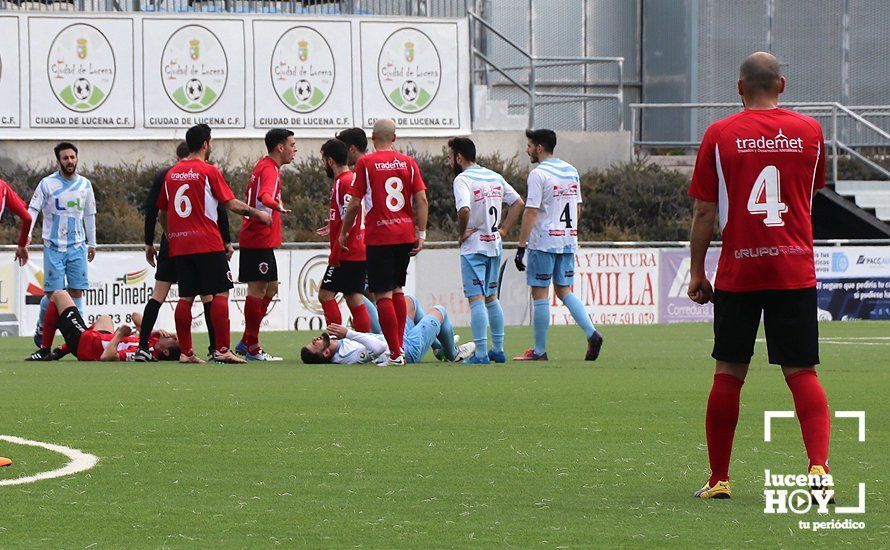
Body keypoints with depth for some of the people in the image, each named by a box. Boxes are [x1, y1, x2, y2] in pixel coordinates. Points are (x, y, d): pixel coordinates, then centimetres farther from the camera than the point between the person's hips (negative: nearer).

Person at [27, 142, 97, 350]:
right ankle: (41, 329, 18)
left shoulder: (85, 185, 8)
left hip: (77, 246, 3)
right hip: (53, 246, -3)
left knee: (76, 291, -1)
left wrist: (92, 243, 20)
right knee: (53, 294, -5)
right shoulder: (47, 184, -4)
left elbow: (89, 215, 19)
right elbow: (32, 210, -5)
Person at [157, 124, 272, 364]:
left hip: (179, 245, 6)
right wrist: (258, 214, 4)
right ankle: (222, 349, -8)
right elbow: (231, 204, -7)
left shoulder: (172, 174, 11)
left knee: (186, 297, 7)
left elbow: (162, 213, 16)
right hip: (207, 243, -6)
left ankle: (186, 352, 5)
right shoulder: (209, 171, -6)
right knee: (220, 294, -3)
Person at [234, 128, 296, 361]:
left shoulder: (263, 166, 16)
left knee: (270, 288, 14)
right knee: (258, 289, -8)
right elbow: (264, 196, -34)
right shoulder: (270, 169, -14)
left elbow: (250, 193, 33)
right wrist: (276, 205, -55)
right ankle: (252, 348, -7)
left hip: (259, 238, 11)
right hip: (260, 239, -11)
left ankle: (246, 343, 16)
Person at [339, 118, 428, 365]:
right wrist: (421, 234, 4)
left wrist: (343, 232, 6)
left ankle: (395, 353, -8)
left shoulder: (365, 163, -5)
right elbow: (422, 200, 0)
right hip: (405, 234, 5)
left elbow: (354, 204, -6)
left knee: (383, 294, -3)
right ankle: (400, 344, 20)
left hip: (378, 237, -5)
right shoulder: (408, 162, 5)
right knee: (397, 289, 20)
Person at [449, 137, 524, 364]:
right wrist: (504, 230, 12)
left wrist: (462, 234, -13)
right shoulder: (495, 177, 11)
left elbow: (464, 210, -29)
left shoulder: (462, 179, -13)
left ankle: (481, 354, -11)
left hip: (474, 246, -7)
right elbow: (518, 203, 14)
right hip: (494, 244, 7)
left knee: (476, 299, -7)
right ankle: (498, 350, 20)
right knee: (491, 298, 17)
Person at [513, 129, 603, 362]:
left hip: (543, 242, -7)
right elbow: (577, 208, 17)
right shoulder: (571, 171, 11)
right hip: (568, 241, 7)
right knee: (564, 291, 13)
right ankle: (592, 334, -6)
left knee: (540, 294, 0)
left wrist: (521, 247, -15)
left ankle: (539, 351, 3)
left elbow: (531, 212, -16)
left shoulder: (538, 174, -12)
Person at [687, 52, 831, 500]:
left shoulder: (719, 135, -2)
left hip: (737, 272, -1)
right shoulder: (809, 131, 3)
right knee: (802, 372, 1)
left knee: (728, 374, 8)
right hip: (796, 272, 1)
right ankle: (819, 466, -18)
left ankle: (718, 479, 13)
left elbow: (704, 212, 0)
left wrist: (696, 271, 8)